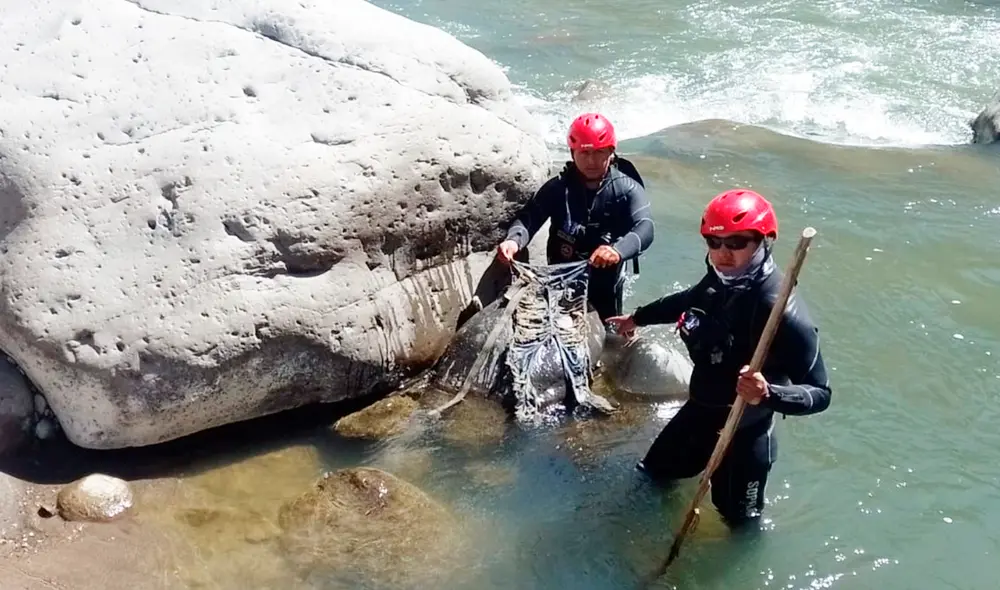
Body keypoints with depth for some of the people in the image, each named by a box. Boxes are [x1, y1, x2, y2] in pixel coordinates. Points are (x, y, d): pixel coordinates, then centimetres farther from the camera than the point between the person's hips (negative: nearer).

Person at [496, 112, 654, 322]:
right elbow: (529, 216, -17)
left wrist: (618, 251, -53)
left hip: (604, 285, -1)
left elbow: (644, 229, -29)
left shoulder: (627, 189, -14)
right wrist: (513, 240, -42)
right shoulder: (558, 187, -7)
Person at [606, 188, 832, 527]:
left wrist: (767, 394, -47)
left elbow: (820, 394, -28)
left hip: (743, 433, -6)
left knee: (738, 519, 15)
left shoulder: (783, 312, -32)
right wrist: (637, 318, 27)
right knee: (654, 471, 27)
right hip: (699, 410, 7)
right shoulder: (721, 281, -11)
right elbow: (687, 301, 14)